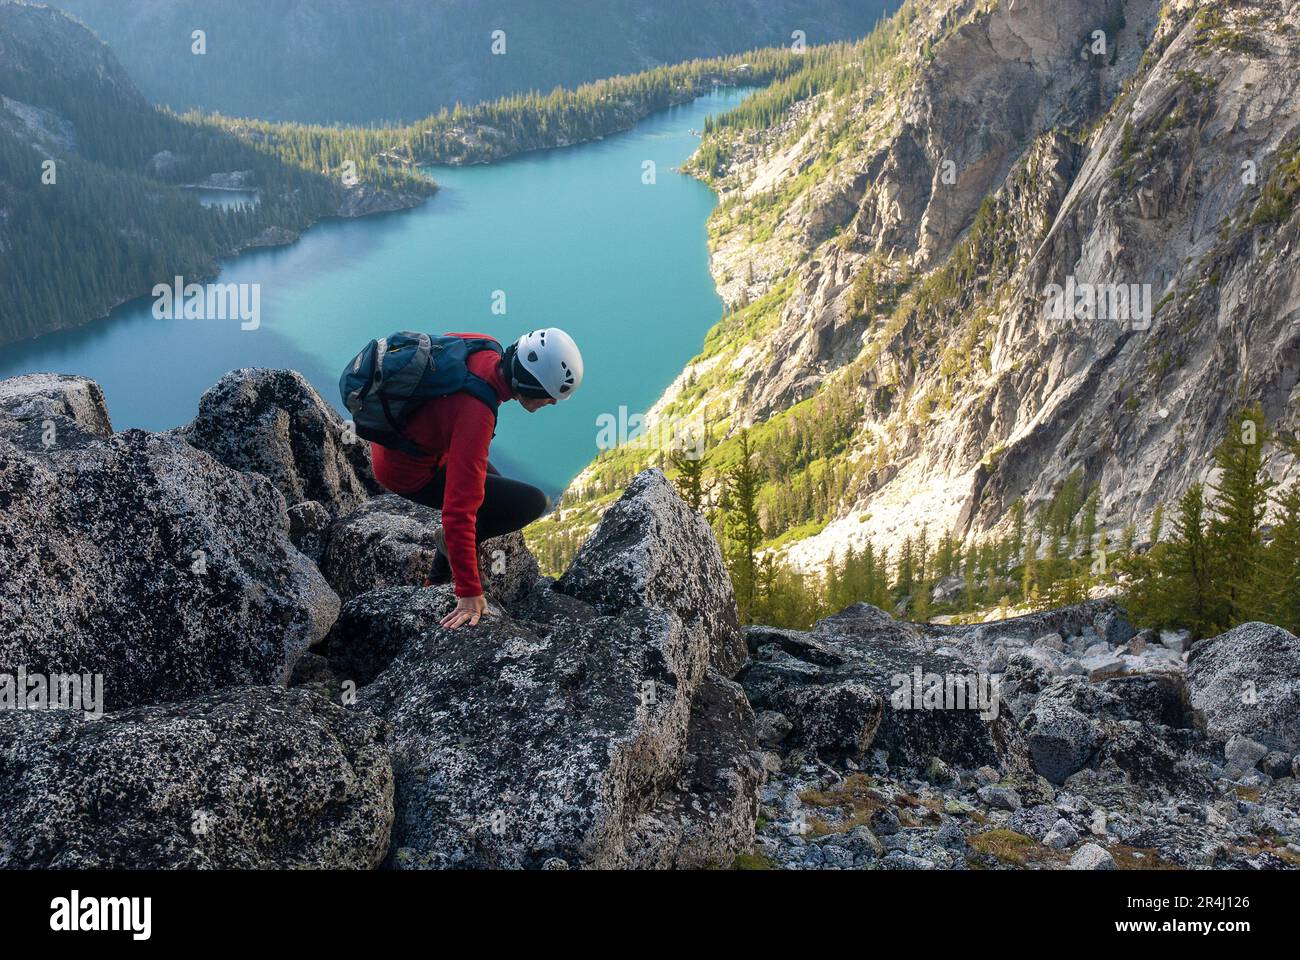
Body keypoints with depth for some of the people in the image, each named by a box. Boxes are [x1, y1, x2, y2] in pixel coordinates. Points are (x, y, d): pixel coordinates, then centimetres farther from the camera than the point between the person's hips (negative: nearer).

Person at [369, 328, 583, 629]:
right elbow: (459, 511, -37)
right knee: (533, 502, -12)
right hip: (408, 473, -9)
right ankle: (452, 542, 6)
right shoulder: (477, 416, -37)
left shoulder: (485, 348, -17)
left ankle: (438, 581, 30)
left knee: (492, 483, 29)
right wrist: (469, 593, -32)